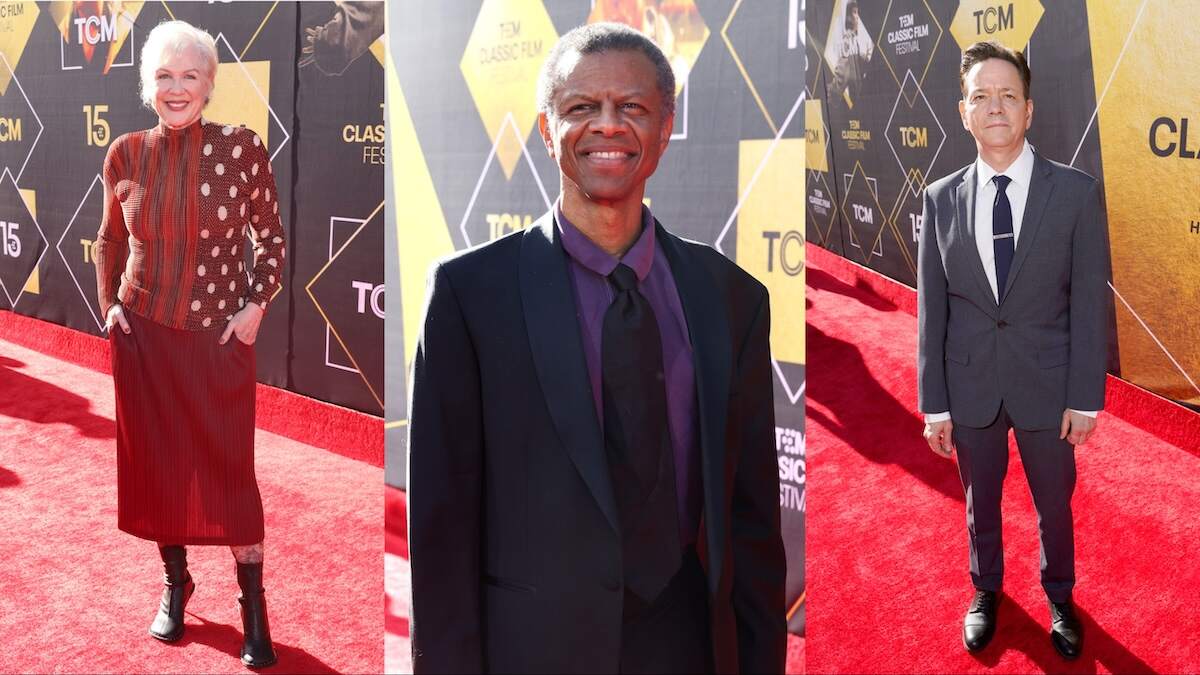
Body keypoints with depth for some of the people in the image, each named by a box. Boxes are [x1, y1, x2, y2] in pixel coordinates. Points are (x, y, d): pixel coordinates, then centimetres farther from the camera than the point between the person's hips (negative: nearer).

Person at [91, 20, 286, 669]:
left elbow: (272, 239, 2)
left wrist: (256, 306, -7)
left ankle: (253, 606, 12)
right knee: (156, 463, 10)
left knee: (229, 469, 0)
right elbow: (109, 240, 14)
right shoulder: (126, 154, -1)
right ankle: (175, 584, 29)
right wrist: (110, 303, 3)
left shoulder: (243, 147, -8)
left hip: (220, 336, -2)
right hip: (143, 335, 3)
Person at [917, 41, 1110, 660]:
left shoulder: (1077, 192, -8)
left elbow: (1089, 302, -7)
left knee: (1055, 505, 16)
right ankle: (986, 592, 43)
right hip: (969, 386, 1)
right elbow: (932, 308, -1)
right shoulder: (941, 199, -3)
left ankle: (1059, 598, 41)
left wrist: (1085, 397, -8)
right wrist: (934, 403, -2)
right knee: (981, 502, 19)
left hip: (1047, 384, -1)